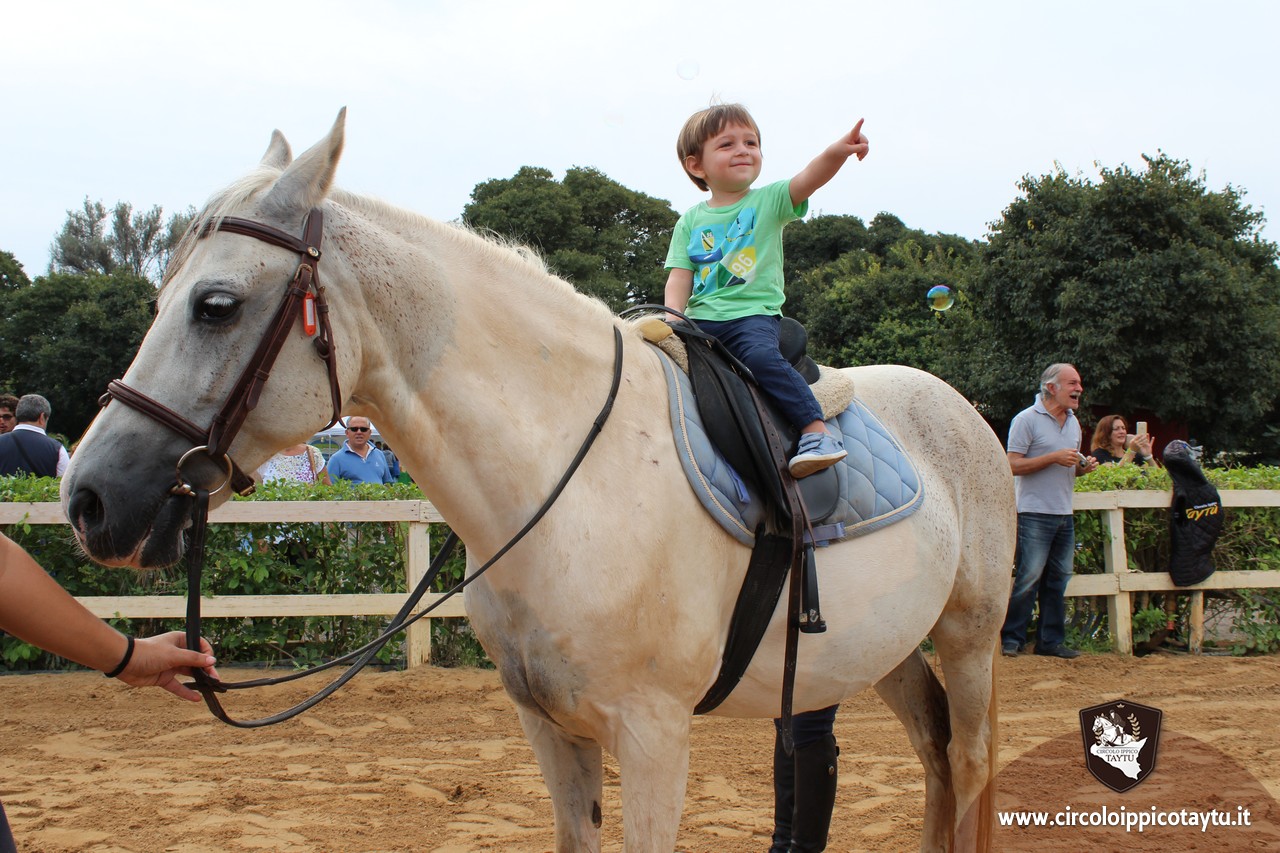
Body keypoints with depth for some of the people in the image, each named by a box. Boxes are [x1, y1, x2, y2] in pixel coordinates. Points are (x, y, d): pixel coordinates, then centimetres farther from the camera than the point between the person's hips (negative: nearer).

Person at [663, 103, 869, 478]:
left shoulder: (768, 201, 7)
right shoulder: (690, 221, 14)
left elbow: (807, 179, -12)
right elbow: (679, 278, 8)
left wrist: (837, 153, -32)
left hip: (753, 313, -4)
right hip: (700, 319, 4)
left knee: (762, 356, -32)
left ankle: (817, 432, -32)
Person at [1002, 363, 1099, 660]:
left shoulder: (1073, 422, 16)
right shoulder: (1027, 420, -8)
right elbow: (1013, 465, -13)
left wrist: (1083, 466, 3)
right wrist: (1054, 458, -18)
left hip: (1064, 514, 7)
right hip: (1034, 514, -7)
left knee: (1058, 580, 9)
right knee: (1028, 578, -8)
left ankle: (1051, 641, 16)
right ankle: (1011, 638, 1)